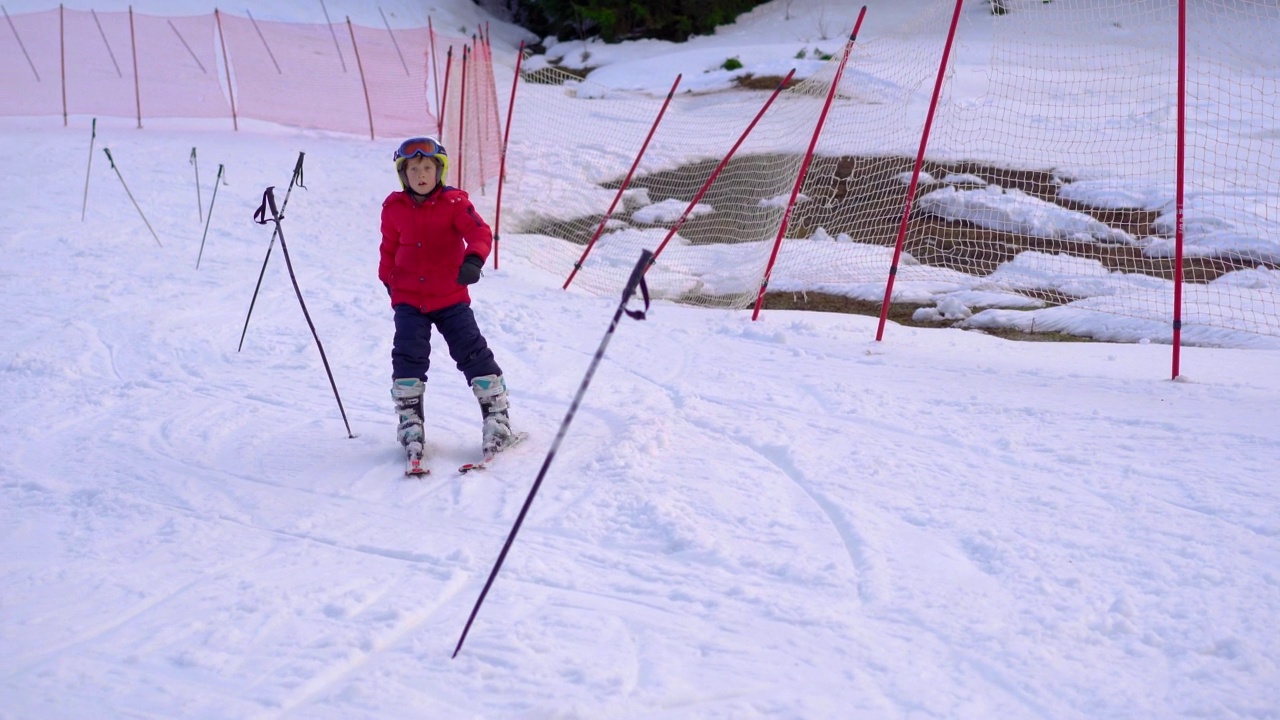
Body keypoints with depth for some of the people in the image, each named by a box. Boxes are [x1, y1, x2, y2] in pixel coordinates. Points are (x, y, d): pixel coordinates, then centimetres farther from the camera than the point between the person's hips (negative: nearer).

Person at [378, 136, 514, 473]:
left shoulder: (454, 202, -6)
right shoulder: (394, 208, 3)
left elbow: (479, 232, -19)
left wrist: (473, 260, -37)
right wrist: (389, 281, 18)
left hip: (450, 297, -2)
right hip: (408, 298, 2)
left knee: (472, 351, -3)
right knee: (408, 356, -6)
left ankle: (497, 416, 7)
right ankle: (410, 423, 5)